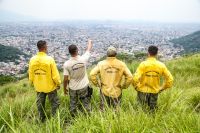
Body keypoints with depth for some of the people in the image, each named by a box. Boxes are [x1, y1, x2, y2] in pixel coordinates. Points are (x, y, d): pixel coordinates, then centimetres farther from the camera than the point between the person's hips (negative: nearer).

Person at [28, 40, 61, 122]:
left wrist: (32, 83, 16)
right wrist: (58, 83, -2)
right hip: (50, 86, -4)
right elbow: (55, 74, -18)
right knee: (54, 103, 15)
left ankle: (42, 119, 38)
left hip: (38, 87, 5)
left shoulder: (32, 60, -10)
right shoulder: (49, 59, -22)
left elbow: (31, 74, 0)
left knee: (40, 103, 21)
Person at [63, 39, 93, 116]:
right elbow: (88, 50, 6)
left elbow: (65, 79, -13)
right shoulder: (83, 59, -16)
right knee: (85, 104, 15)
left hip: (73, 88, 0)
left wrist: (65, 88, 5)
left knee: (73, 105, 19)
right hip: (84, 87, 0)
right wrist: (90, 42, 26)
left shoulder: (67, 64, -18)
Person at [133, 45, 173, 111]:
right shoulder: (161, 65, -5)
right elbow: (170, 79, -1)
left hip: (143, 91, -2)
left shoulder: (143, 64, -14)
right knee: (152, 111, 17)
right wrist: (161, 88, 9)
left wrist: (137, 87, -4)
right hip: (154, 92, 2)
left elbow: (135, 78, -22)